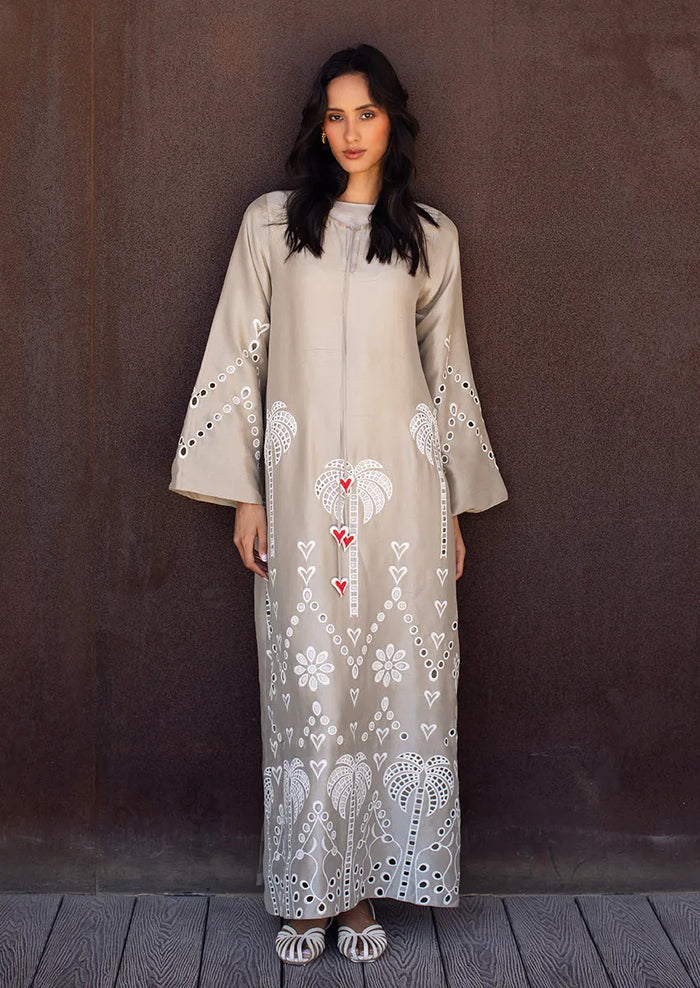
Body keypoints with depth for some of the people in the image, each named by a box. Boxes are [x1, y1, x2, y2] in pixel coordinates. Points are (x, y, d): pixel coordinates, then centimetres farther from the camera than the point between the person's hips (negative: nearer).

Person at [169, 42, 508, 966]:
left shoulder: (431, 235, 10)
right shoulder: (272, 221, 6)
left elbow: (448, 370, 13)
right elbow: (237, 357, 5)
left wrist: (456, 507, 10)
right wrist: (243, 493, -1)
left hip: (401, 489, 1)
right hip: (301, 485, -1)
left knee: (394, 680, 1)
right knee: (307, 684, 0)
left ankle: (364, 887, 14)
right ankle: (308, 891, 12)